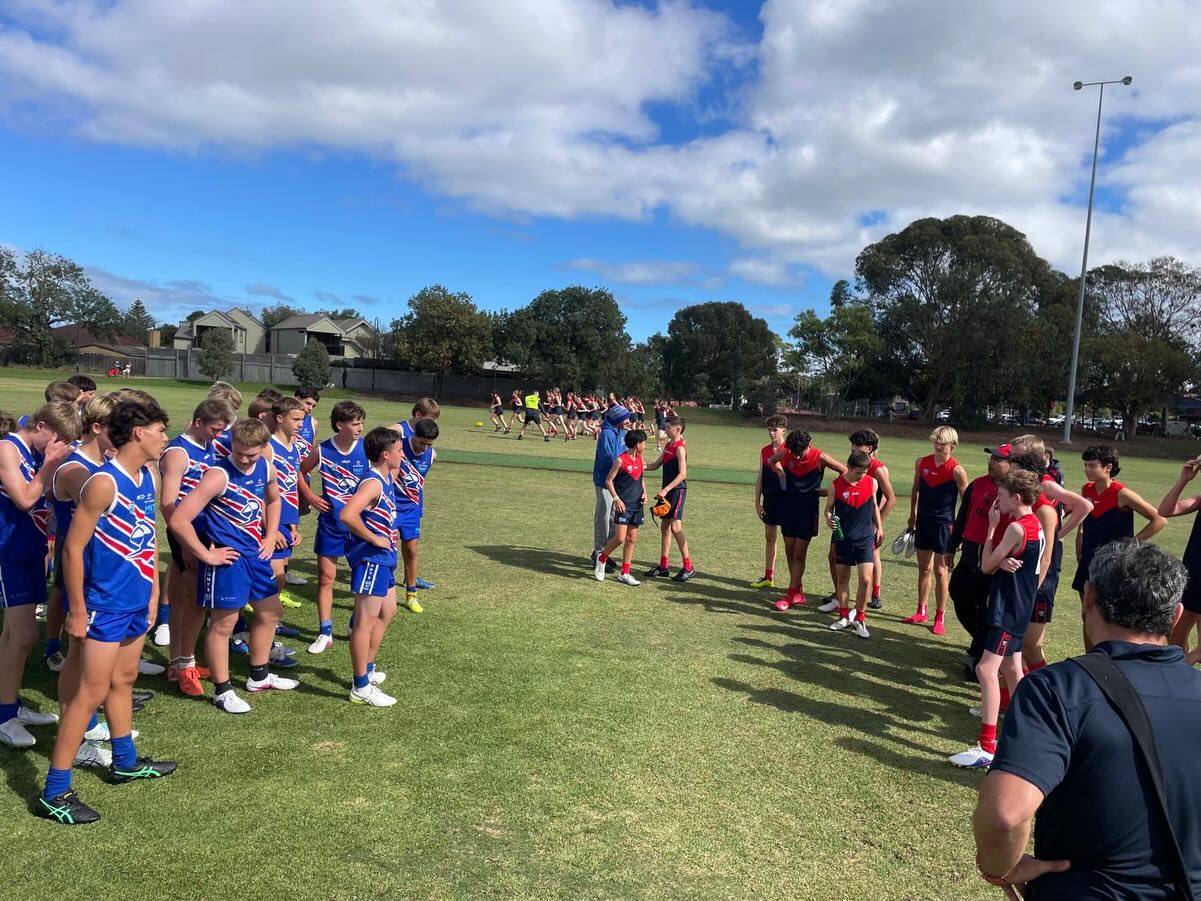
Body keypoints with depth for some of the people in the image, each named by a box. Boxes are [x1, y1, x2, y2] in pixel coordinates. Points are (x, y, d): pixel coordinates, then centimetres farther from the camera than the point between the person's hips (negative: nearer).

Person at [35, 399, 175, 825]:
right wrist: (77, 611, -15)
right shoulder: (104, 483, -21)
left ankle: (125, 762, 36)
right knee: (90, 693, -2)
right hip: (105, 604, -8)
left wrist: (153, 591, 14)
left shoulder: (148, 476, 5)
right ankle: (54, 793, 9)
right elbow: (72, 548, -19)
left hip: (137, 601, 8)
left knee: (123, 681, 21)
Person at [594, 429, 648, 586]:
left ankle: (624, 574, 14)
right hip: (623, 505, -7)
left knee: (632, 539, 7)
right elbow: (608, 480, -8)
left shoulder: (640, 458, 9)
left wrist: (644, 493, 6)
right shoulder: (620, 460, -11)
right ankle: (601, 559, 14)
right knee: (620, 538, -12)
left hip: (637, 505, 7)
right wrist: (616, 499, -15)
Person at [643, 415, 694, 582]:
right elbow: (656, 465, 21)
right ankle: (663, 566, 18)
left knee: (675, 526, -13)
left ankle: (688, 567, -8)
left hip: (677, 490, -9)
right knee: (664, 526, 11)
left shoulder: (680, 447, -14)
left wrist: (666, 489, -26)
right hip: (667, 490, 9)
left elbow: (682, 474, -20)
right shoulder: (668, 446, 14)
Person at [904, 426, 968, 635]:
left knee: (940, 571, 1)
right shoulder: (922, 463, 2)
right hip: (923, 521, 5)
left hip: (943, 524, -5)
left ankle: (940, 618, 11)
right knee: (924, 568, 14)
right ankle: (921, 611, 26)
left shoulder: (957, 470, -13)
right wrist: (913, 515, 17)